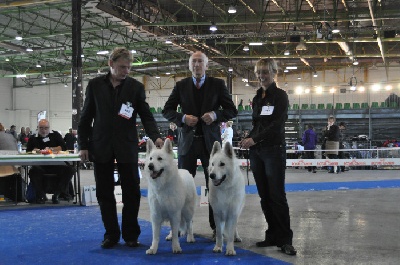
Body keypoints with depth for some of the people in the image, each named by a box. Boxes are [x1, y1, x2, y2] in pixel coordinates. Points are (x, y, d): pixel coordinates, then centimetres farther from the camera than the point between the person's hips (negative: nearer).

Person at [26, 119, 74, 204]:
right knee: (34, 171, -34)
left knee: (69, 169, -25)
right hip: (40, 165, -1)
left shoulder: (55, 135, 13)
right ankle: (41, 195, -11)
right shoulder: (33, 138, 14)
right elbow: (28, 152, 6)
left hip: (55, 164, 1)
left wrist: (51, 149, -11)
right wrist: (34, 151, -15)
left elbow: (63, 148, 1)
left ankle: (56, 194, -11)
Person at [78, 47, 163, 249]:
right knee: (104, 193, 6)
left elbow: (146, 116, 0)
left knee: (132, 191, 1)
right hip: (101, 146, 1)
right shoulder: (95, 85, 3)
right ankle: (111, 234, 16)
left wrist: (155, 136, -18)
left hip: (127, 146, -1)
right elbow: (86, 117, 6)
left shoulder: (136, 87, 1)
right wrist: (83, 145, 0)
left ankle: (130, 234, 14)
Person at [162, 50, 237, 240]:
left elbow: (232, 110, 2)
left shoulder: (218, 84, 3)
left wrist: (215, 114, -17)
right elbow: (167, 110, 6)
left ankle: (216, 227, 12)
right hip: (188, 141, 1)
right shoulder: (181, 86, 6)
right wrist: (183, 118, -12)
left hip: (210, 141, -1)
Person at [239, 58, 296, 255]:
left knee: (277, 196, -8)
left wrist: (254, 139, -18)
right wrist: (248, 139, 1)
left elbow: (277, 125, -13)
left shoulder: (280, 96, -4)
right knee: (264, 196, 7)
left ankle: (285, 239, -3)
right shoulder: (257, 98, 16)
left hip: (274, 150, -6)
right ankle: (272, 235, 14)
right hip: (256, 151, 7)